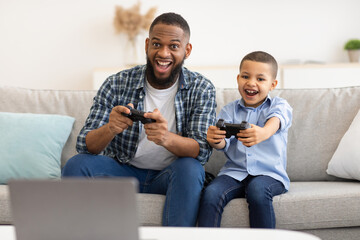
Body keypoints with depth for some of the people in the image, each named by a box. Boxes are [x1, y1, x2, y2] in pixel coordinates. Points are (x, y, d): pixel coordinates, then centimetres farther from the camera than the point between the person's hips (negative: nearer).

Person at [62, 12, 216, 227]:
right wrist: (110, 129, -37)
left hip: (169, 176, -1)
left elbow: (202, 150, -18)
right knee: (77, 165, -24)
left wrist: (166, 138, -41)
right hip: (123, 171, 1)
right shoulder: (116, 85, -8)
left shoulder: (202, 90, -7)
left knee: (190, 168, -33)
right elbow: (85, 145, -12)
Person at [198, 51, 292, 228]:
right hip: (234, 172, 2)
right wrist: (215, 140, -30)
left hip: (269, 174, -2)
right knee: (211, 194, -27)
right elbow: (224, 144, -3)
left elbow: (274, 123, -20)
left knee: (257, 189, -35)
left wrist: (263, 133, -46)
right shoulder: (229, 110, 13)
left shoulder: (279, 106, 6)